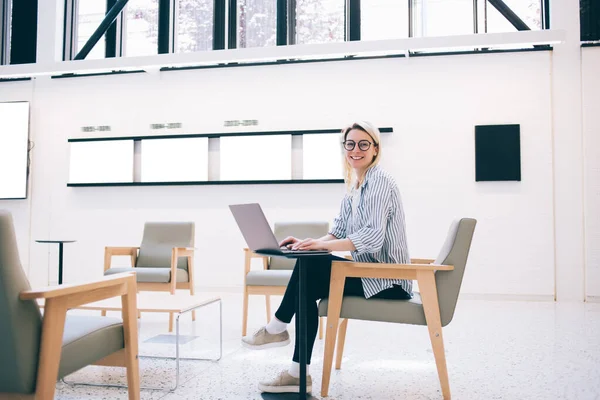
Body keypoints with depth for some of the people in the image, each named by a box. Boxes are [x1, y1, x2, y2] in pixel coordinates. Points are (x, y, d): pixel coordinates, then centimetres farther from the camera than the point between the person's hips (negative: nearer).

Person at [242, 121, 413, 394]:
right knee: (308, 287, -7)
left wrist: (322, 245, -35)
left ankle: (278, 328, 1)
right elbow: (338, 232, 12)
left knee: (310, 266, -20)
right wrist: (307, 243, -6)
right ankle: (299, 374, -4)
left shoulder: (379, 181, -15)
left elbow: (373, 236, -27)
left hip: (388, 280, -9)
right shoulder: (355, 186, 13)